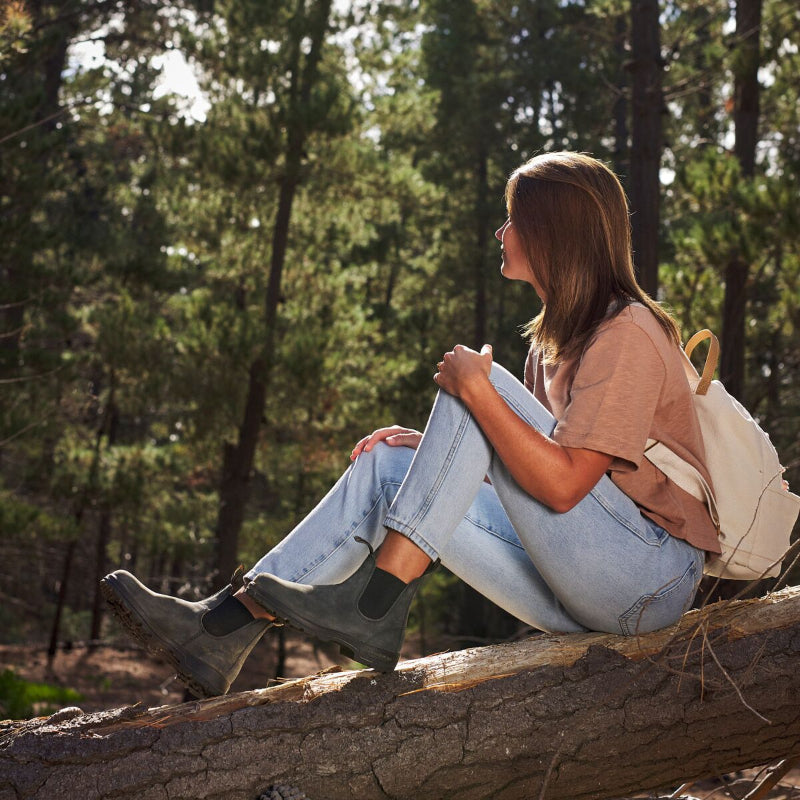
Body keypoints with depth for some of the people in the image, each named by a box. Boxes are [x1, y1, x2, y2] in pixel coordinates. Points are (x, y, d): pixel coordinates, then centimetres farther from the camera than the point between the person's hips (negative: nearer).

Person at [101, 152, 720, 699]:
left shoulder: (626, 334, -13)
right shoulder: (560, 335, 16)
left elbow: (561, 486, -22)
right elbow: (525, 470, 16)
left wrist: (475, 390, -21)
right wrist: (435, 451, 3)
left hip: (653, 580, -8)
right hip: (581, 589, 8)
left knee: (475, 385, -20)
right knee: (389, 468, -3)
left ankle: (373, 606, -22)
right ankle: (223, 625, -10)